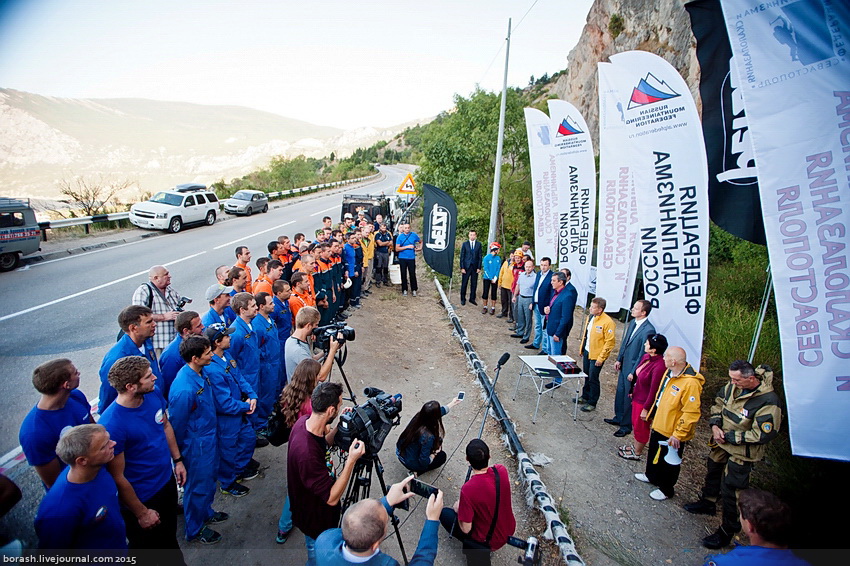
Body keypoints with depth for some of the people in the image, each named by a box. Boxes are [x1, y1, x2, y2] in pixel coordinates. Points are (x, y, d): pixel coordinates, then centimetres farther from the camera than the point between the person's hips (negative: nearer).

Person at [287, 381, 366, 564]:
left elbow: (323, 446, 4)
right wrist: (351, 460, -38)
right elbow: (332, 498, -34)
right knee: (318, 556, 24)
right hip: (315, 521, -8)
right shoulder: (307, 452, -44)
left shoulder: (304, 421, -18)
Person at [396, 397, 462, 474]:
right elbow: (424, 462, -25)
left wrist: (452, 403, 19)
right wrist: (434, 453, -6)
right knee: (442, 456, 14)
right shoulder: (427, 436, -36)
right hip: (411, 464, -7)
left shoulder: (418, 417, -16)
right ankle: (417, 472, 9)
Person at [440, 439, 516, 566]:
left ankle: (477, 548, 6)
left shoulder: (468, 489, -33)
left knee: (445, 513, 11)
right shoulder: (501, 470, -18)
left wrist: (458, 509, -4)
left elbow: (466, 529, -22)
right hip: (509, 530, 5)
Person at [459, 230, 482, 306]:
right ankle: (463, 299, 15)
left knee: (474, 284, 6)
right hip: (466, 266, -1)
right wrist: (462, 267, -6)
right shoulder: (465, 244, 2)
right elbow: (462, 256, 1)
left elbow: (480, 256, 5)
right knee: (464, 283, 3)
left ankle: (472, 299, 18)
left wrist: (479, 267, -2)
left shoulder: (479, 244, 5)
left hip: (475, 267, 1)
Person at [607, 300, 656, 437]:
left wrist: (633, 372, -17)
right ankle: (618, 418, 40)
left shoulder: (648, 330, -25)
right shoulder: (633, 323, 2)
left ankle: (626, 425, 24)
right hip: (624, 365, 8)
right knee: (620, 393, 21)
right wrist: (619, 359, 13)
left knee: (629, 397, 7)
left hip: (633, 369, -8)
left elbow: (643, 354, -21)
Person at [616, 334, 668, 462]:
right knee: (635, 423, 25)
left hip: (645, 402, -8)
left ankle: (637, 453, 33)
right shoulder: (646, 357, -5)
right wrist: (633, 391, 18)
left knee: (641, 427, 12)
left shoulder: (659, 366, -32)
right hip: (637, 397, 8)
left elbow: (654, 390, -25)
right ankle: (636, 447, 46)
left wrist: (646, 409, -18)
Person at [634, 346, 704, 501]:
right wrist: (652, 413, 20)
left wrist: (678, 434, -25)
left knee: (669, 461, 12)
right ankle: (651, 476, 50)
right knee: (654, 454, 27)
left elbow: (691, 413, -29)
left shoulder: (691, 383, -31)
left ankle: (666, 489, 33)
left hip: (672, 433, -9)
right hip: (659, 425, 9)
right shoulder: (669, 373, -2)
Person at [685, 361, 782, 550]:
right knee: (712, 470, 26)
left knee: (731, 490, 1)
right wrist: (715, 425, -5)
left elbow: (762, 435, -26)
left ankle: (727, 531, 20)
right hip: (722, 442, 7)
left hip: (742, 453, -7)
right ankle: (708, 502, 52)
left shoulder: (768, 401, -29)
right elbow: (719, 402, 8)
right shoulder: (733, 386, -10)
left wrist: (729, 436, -20)